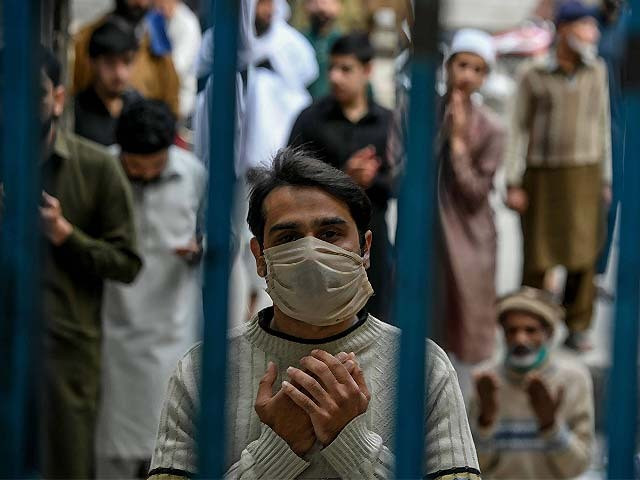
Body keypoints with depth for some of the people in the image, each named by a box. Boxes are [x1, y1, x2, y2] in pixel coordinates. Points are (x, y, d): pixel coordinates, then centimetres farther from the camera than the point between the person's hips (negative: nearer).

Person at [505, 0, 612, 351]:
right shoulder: (534, 76, -1)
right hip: (541, 174, -2)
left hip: (583, 176, 2)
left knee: (582, 254, -1)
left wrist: (605, 180, 12)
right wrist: (513, 183, -4)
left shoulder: (596, 71, 8)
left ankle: (577, 326, 11)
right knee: (538, 256, 2)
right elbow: (519, 129, 1)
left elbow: (603, 126, 13)